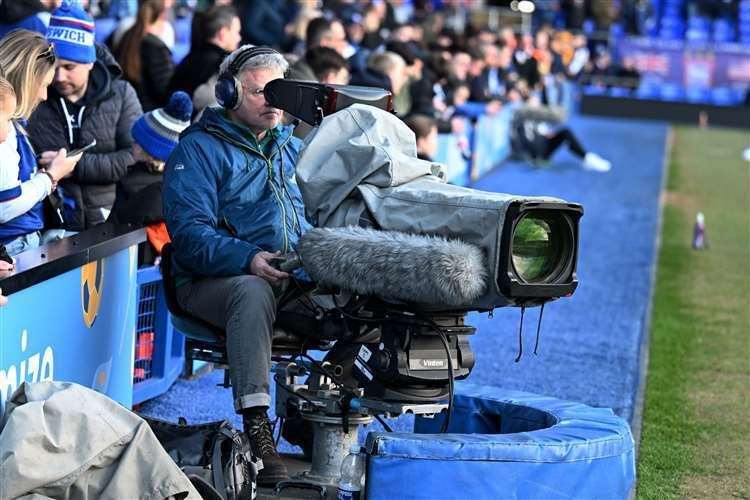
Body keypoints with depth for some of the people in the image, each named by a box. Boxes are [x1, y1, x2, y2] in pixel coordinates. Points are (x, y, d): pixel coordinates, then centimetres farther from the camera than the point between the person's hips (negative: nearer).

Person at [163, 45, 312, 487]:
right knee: (253, 291, -40)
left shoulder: (292, 147, 24)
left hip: (298, 279, 5)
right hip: (214, 280, -5)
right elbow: (190, 233, -8)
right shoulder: (200, 148, 4)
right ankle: (256, 428, -44)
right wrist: (248, 258, -25)